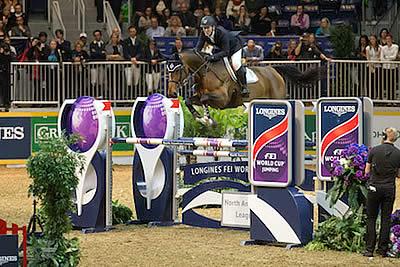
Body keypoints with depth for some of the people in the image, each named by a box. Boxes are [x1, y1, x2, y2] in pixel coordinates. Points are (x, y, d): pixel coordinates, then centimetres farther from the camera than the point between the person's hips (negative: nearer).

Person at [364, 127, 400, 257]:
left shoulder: (374, 150, -6)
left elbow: (367, 171, 2)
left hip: (375, 187, -1)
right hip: (389, 188, 1)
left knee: (371, 218, 7)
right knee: (386, 219, 9)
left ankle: (370, 249, 4)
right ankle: (383, 249, 9)